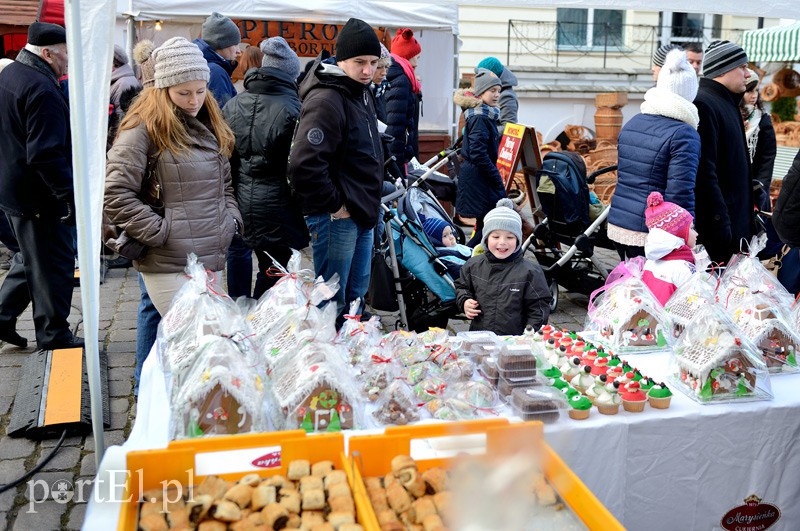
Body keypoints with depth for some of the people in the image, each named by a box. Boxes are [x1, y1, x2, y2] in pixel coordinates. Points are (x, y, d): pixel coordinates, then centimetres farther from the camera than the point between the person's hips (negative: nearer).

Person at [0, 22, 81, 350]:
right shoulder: (42, 89, -21)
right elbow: (46, 154, -26)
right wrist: (70, 195, -23)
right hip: (37, 196, -10)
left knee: (31, 257, 23)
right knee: (54, 262, 3)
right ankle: (53, 335, 13)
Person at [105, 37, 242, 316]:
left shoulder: (210, 124, 16)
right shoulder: (144, 128, -8)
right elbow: (116, 196, -14)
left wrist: (232, 220, 10)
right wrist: (162, 233, -14)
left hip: (210, 261, 7)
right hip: (169, 266, -7)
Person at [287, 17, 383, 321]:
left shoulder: (361, 93, 12)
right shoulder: (326, 100, -19)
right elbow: (304, 165, -29)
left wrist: (369, 203, 17)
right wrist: (333, 205, -18)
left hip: (362, 213, 10)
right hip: (337, 216, -10)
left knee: (356, 295, 19)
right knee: (331, 304, 0)